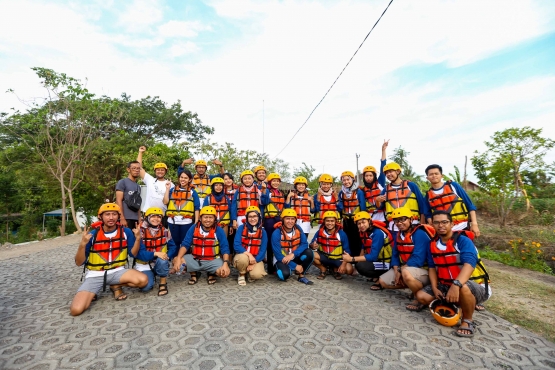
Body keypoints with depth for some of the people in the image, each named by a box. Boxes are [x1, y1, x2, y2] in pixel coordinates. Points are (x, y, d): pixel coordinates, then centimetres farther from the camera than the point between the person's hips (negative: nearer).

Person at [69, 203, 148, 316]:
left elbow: (133, 254, 1)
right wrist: (83, 244, -25)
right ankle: (92, 292, 14)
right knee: (76, 310, -21)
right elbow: (79, 263, -7)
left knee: (143, 280, -24)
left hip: (117, 271, 1)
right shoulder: (92, 235, -10)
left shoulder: (126, 232, -7)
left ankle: (116, 286, 6)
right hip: (95, 275, -1)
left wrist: (138, 238, -17)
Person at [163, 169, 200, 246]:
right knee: (174, 242, 13)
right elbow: (165, 202, -3)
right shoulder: (172, 190, 9)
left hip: (187, 222, -2)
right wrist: (167, 189, -5)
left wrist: (196, 223, -5)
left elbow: (196, 208, 0)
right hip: (172, 221, 2)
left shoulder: (192, 192, 2)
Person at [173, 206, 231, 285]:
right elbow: (185, 244, -6)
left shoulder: (219, 231, -12)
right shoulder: (193, 229, -6)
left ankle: (212, 274, 11)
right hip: (195, 259, 2)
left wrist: (225, 263, -29)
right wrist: (178, 258, -21)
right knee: (176, 261, -17)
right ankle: (194, 273, 11)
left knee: (224, 272, -28)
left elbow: (225, 248, -15)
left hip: (213, 260, -2)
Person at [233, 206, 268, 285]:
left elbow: (262, 250, -7)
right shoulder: (241, 228, -9)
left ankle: (251, 273, 10)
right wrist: (249, 254, -29)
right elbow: (237, 246, -16)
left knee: (257, 275, -29)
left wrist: (254, 263, -18)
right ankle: (242, 275, -2)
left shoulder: (263, 232, -5)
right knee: (243, 258, -36)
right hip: (242, 256, 0)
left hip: (256, 259, 0)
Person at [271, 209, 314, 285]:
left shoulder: (298, 229, -8)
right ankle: (280, 268, 4)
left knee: (309, 253, -23)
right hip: (281, 259, -4)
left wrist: (292, 254, -29)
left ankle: (301, 276, -4)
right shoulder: (277, 234, -22)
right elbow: (278, 254, -21)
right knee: (285, 274, -34)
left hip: (294, 257, 4)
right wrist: (295, 266, -21)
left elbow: (304, 244, -13)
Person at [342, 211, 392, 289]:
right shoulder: (364, 231, -1)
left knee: (360, 265, -26)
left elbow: (373, 256, -28)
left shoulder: (378, 233, -24)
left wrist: (352, 259, -28)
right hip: (376, 258, 9)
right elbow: (364, 248, 13)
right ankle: (376, 276, 10)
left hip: (386, 263, -9)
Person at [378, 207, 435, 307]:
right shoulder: (398, 235, 4)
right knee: (383, 281, 4)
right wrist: (396, 271, -11)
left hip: (423, 268, -8)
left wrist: (400, 270, -19)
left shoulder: (420, 234, -21)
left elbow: (417, 259, -28)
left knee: (406, 274, -41)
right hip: (404, 268, 8)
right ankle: (414, 286, 11)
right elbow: (395, 255, 5)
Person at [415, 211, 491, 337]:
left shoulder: (463, 240, -17)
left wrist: (456, 285, -46)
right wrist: (434, 288, -6)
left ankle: (468, 321, -11)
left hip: (474, 286, -5)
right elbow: (432, 267, 7)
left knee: (463, 288, -39)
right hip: (446, 286, 6)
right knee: (421, 296, -8)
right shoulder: (433, 244, 1)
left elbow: (469, 264, -33)